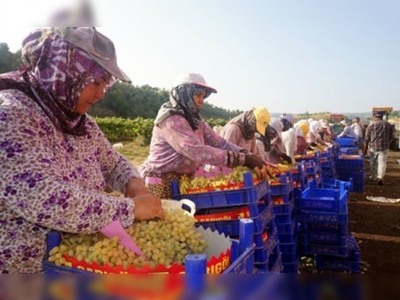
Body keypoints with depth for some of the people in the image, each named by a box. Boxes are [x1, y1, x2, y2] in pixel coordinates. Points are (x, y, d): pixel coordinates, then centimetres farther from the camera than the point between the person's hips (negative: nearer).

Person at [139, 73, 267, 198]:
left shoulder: (194, 120, 9)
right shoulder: (170, 120, -19)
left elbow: (220, 143, -1)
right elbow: (197, 152, -30)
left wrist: (250, 157, -16)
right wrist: (242, 159, -31)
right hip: (162, 184, -8)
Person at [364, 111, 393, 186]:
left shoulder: (371, 125, -4)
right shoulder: (388, 125, 3)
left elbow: (367, 138, -2)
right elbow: (390, 137, 11)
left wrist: (365, 150, 5)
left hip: (373, 147, 0)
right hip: (384, 147, 1)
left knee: (373, 162, 15)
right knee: (382, 162, 1)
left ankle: (374, 176, 27)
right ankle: (380, 177, -14)